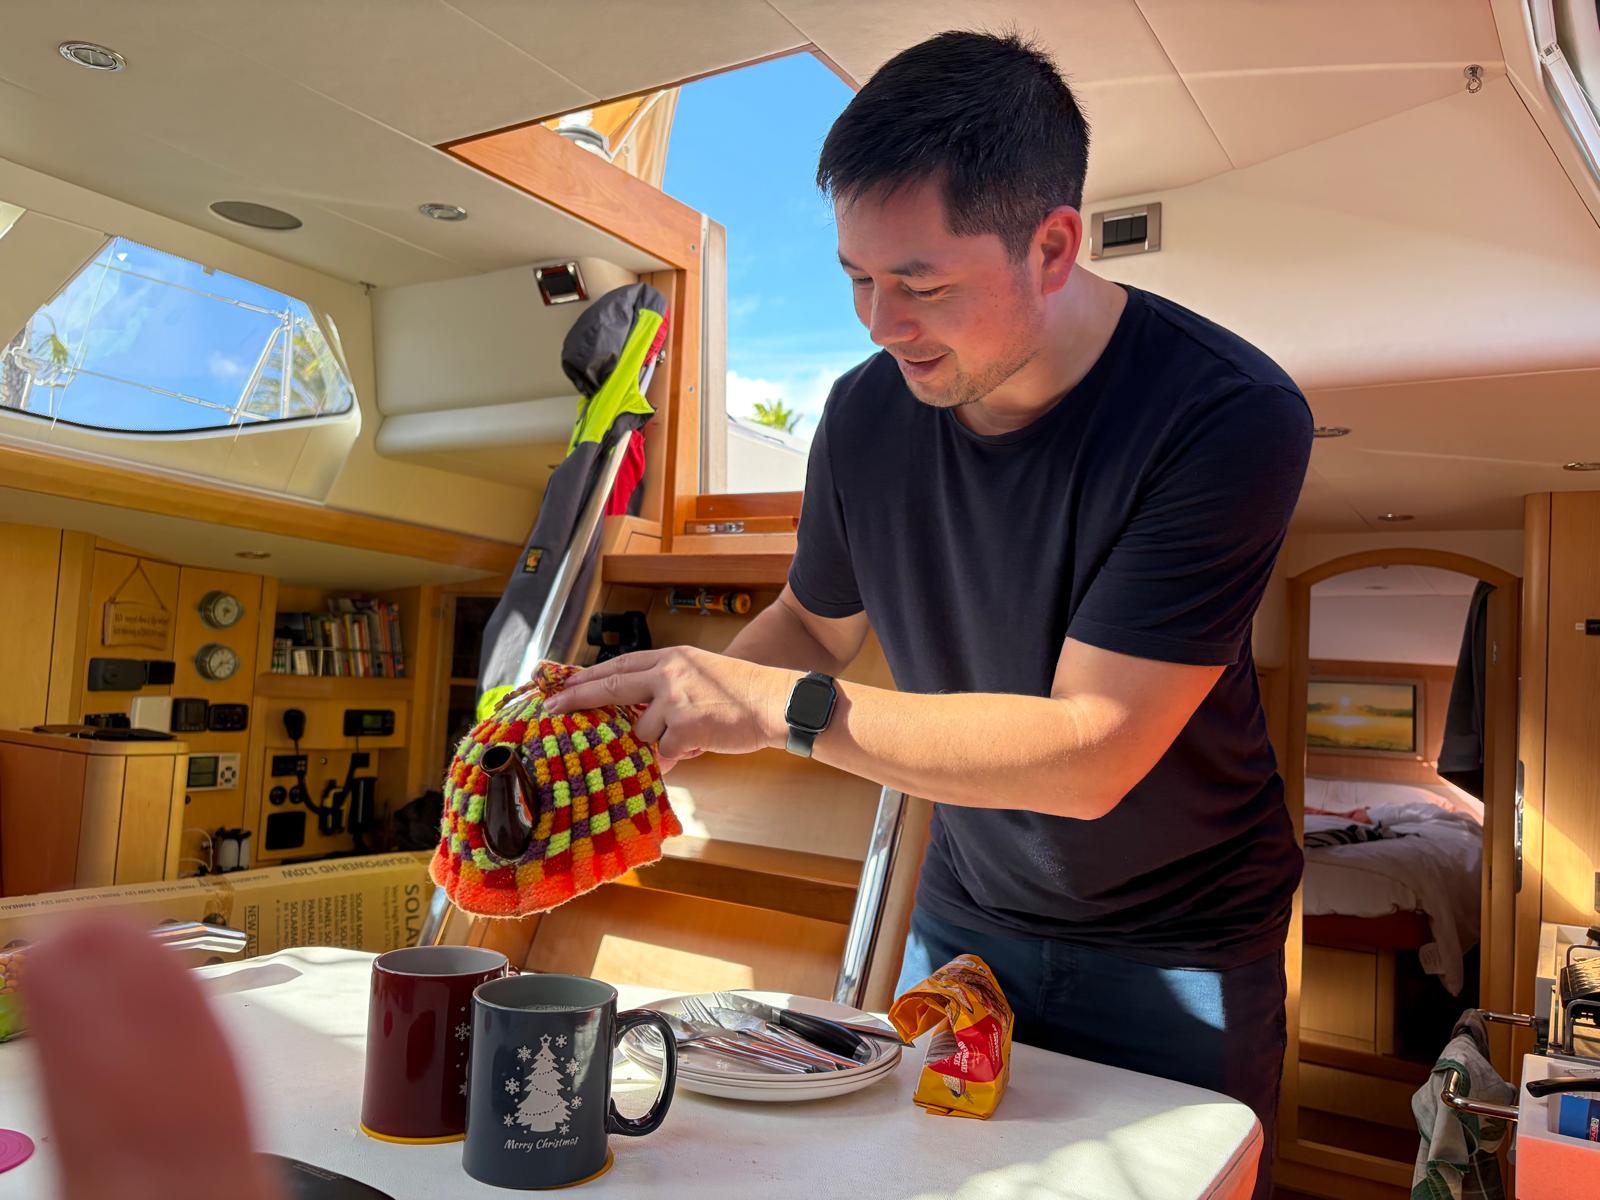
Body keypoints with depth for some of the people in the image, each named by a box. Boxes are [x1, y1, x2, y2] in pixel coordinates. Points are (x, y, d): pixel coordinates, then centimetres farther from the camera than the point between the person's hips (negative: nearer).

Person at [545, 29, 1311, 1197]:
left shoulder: (1228, 417, -27)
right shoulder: (870, 411, -12)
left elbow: (1090, 752, -30)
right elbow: (814, 620, 6)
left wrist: (785, 706, -33)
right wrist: (684, 708, -12)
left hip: (1175, 954, -3)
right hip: (962, 915, 4)